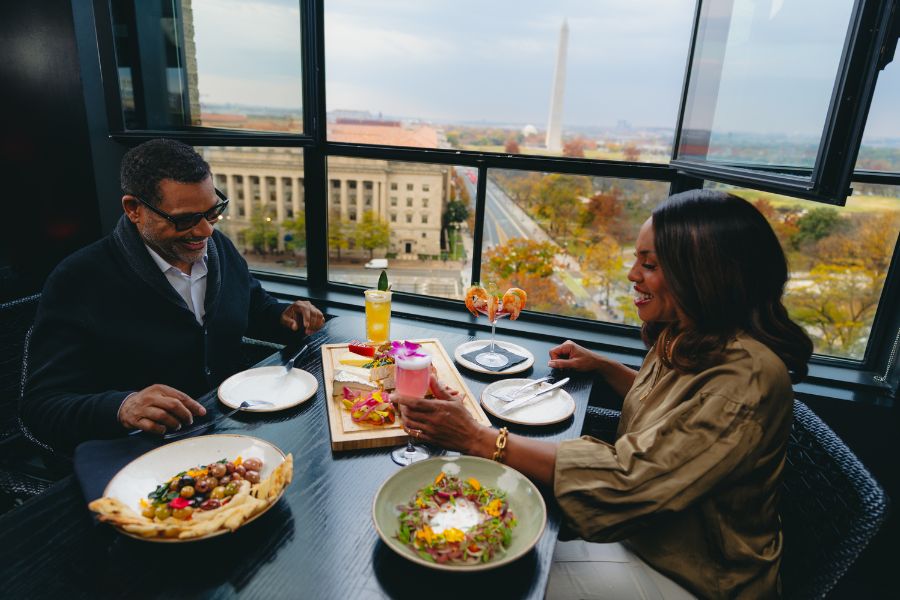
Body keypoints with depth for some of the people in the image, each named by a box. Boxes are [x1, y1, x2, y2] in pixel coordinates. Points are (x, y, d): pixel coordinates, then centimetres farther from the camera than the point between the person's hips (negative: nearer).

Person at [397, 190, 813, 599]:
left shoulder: (747, 381, -31)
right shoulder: (684, 338, -3)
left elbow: (625, 481, -35)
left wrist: (477, 438, -35)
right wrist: (599, 364, 2)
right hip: (646, 528, 7)